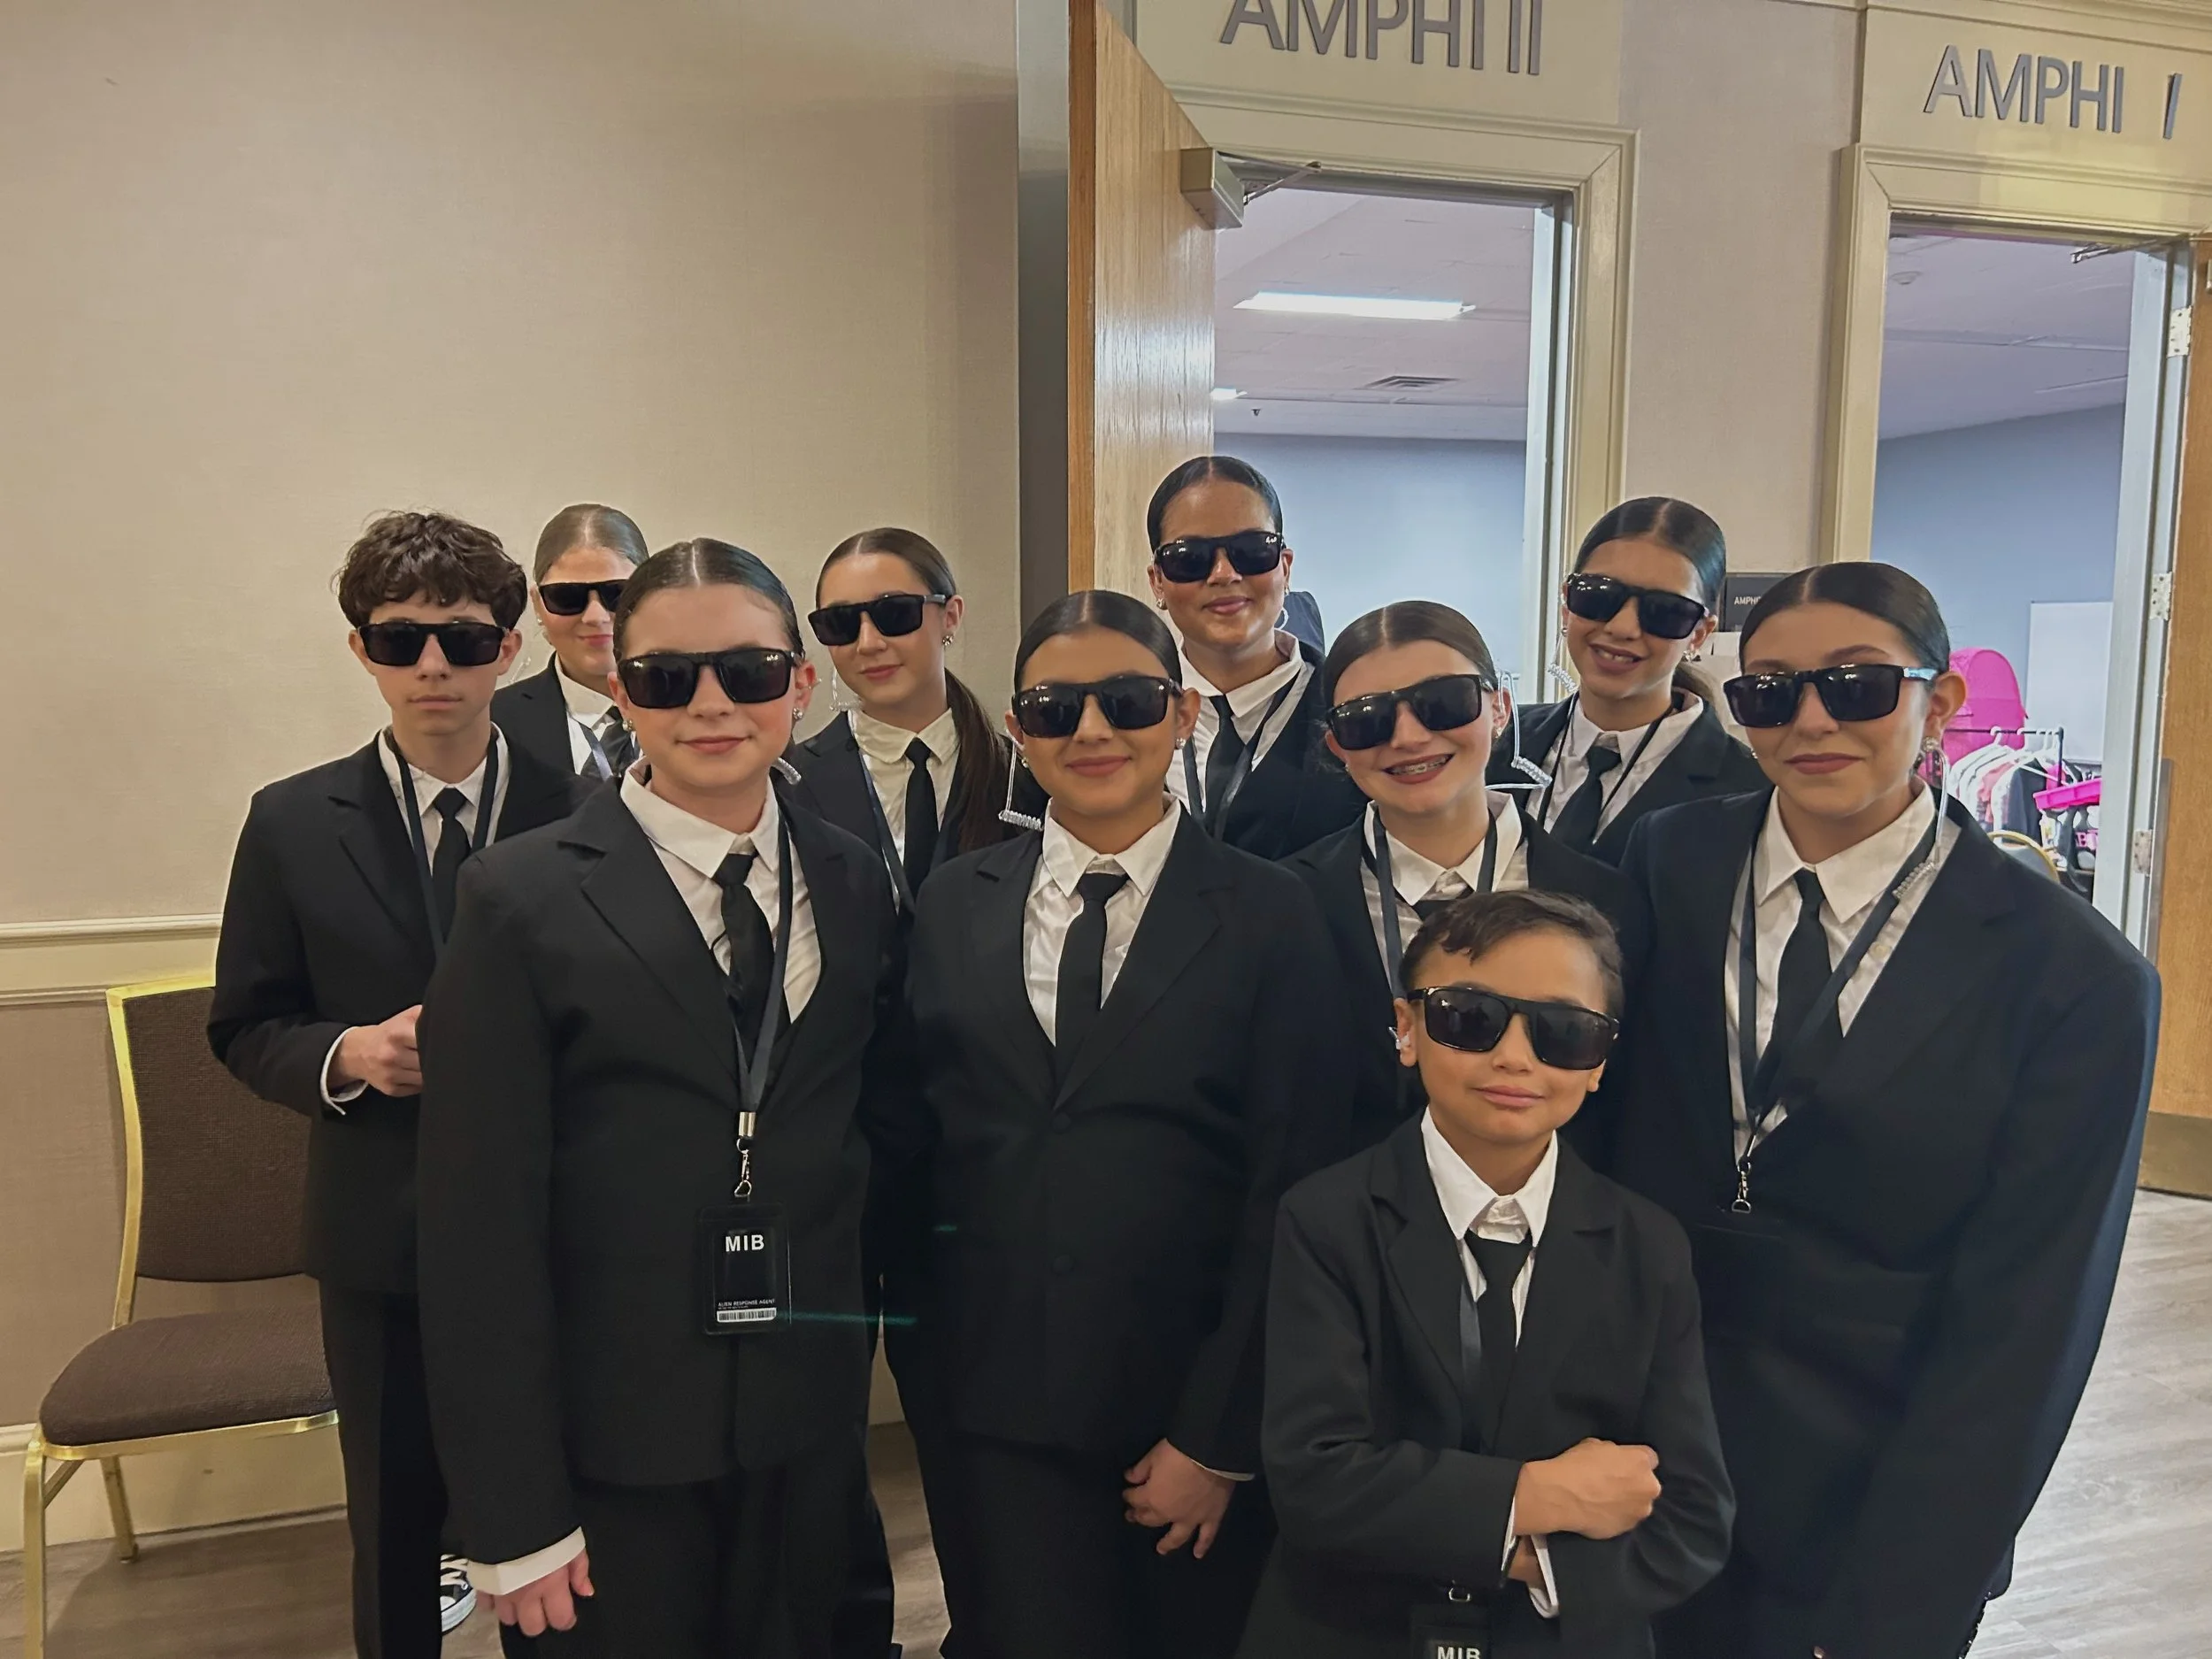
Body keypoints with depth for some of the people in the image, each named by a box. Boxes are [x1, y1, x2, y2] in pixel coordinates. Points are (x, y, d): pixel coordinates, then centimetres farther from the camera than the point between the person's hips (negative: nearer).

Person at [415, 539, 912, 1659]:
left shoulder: (855, 884, 1)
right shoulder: (525, 901, -11)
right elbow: (480, 1225, -11)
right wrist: (514, 1515, -10)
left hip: (810, 1416, 4)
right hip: (611, 1433, -3)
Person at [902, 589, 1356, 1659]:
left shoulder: (1267, 915, -6)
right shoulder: (954, 908, 4)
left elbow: (1293, 1193, -8)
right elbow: (919, 1146, 8)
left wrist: (1218, 1436, -9)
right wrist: (931, 1377, 5)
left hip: (1201, 1409, -1)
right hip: (1006, 1410, 2)